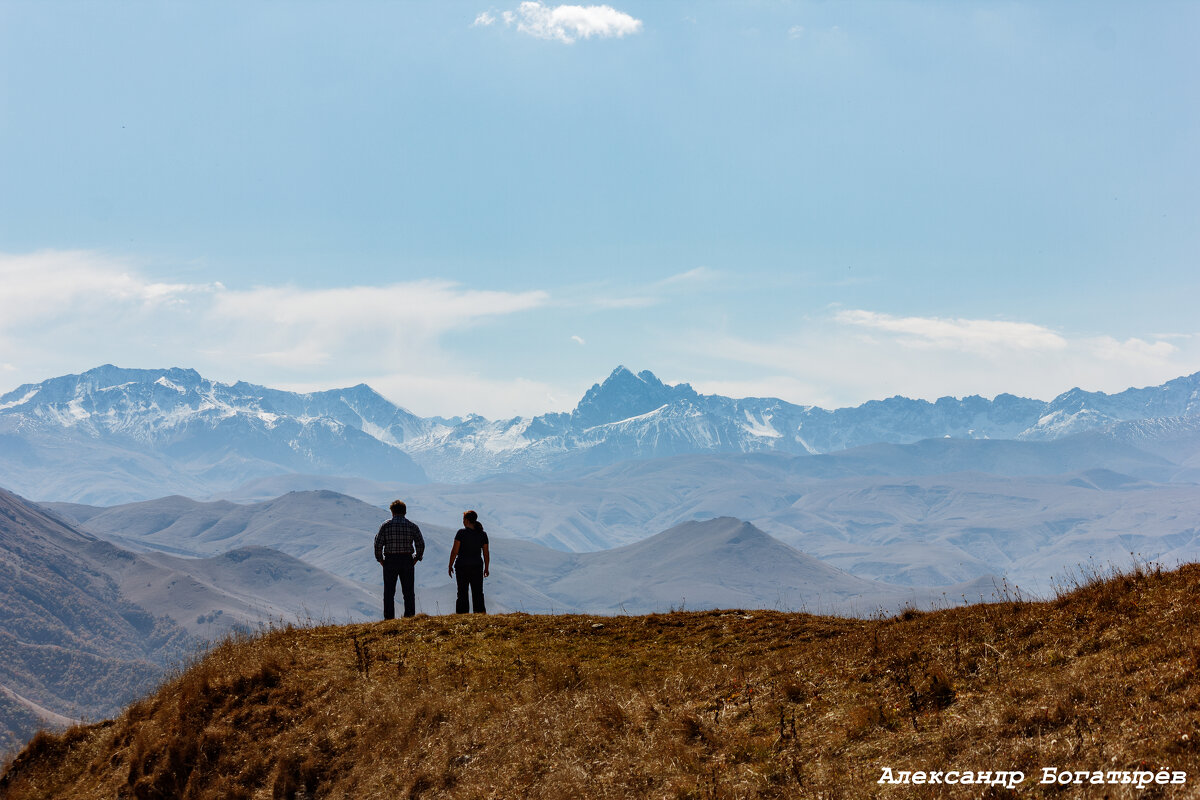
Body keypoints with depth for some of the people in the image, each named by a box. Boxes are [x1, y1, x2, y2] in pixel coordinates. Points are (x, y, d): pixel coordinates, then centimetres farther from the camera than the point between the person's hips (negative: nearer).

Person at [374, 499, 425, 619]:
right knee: (408, 592, 8)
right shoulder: (412, 526, 0)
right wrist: (417, 558, 7)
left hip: (390, 561, -1)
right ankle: (410, 617, 8)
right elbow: (420, 544, -4)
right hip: (407, 561, 1)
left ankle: (389, 618, 5)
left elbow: (378, 544, -7)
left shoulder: (385, 525, -2)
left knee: (389, 592, 6)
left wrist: (380, 559, 4)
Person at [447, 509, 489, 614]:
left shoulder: (461, 533, -11)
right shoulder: (482, 534, 1)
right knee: (478, 593, 9)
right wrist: (486, 568, 15)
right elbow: (486, 553, 5)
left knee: (462, 593, 5)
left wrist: (450, 566, -1)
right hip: (477, 566, 3)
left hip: (462, 566, -3)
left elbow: (454, 551, -11)